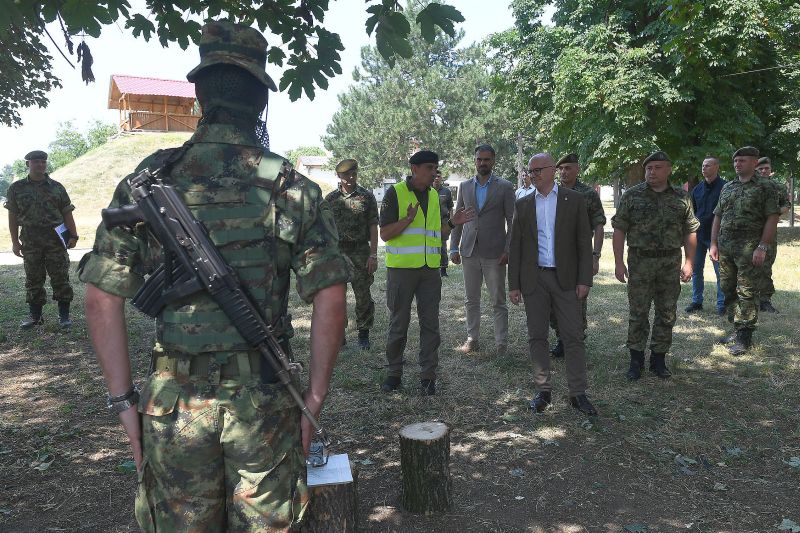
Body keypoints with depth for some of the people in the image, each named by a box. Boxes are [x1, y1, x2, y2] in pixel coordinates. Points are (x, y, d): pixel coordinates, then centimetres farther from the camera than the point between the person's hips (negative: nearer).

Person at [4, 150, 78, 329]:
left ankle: (64, 315, 7)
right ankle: (35, 315, 17)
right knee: (33, 280, 7)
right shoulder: (16, 188, 6)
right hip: (30, 243, 1)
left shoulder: (57, 187, 6)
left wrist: (73, 236, -3)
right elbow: (13, 216, 7)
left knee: (60, 278, 0)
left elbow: (67, 213, 6)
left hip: (56, 240, -1)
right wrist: (15, 241, 2)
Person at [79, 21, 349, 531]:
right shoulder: (293, 186, -5)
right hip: (265, 400, -1)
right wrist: (315, 400, 1)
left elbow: (102, 297, -1)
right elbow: (330, 298, -8)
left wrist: (123, 399, 6)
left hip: (174, 402, 1)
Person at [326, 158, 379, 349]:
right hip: (337, 251, 2)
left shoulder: (367, 196, 2)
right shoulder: (331, 198, 7)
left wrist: (373, 255, -7)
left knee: (363, 295, 2)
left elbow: (373, 227, -1)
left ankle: (363, 334, 15)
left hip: (360, 251, -2)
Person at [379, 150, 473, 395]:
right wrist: (409, 218, -24)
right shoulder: (395, 193, -6)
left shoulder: (434, 195, 13)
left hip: (430, 269, 5)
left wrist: (452, 222, 5)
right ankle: (394, 373, 20)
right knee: (398, 323, 6)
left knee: (430, 324, 4)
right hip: (401, 268, -5)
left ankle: (428, 376, 12)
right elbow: (385, 234, -11)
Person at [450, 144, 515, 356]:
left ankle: (501, 344, 10)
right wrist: (454, 247, 5)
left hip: (494, 253, -3)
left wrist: (508, 250, -10)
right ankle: (472, 339, 21)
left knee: (498, 301, 2)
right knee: (471, 299, 11)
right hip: (469, 251, 3)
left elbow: (512, 221, -2)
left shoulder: (505, 186, 0)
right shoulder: (464, 186, 10)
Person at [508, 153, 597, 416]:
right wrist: (514, 284, 3)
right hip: (533, 279, 2)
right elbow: (515, 246, 7)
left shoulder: (574, 200, 2)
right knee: (537, 336, 6)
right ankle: (543, 391, 18)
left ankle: (578, 393, 10)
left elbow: (584, 242, 0)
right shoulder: (523, 204, 7)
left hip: (565, 278, -2)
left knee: (574, 337, 0)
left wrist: (584, 279, -7)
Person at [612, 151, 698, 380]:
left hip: (671, 263, 2)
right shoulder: (632, 195, 0)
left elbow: (690, 232, 9)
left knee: (667, 314, 8)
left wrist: (689, 262, 2)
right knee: (638, 313, 3)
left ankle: (659, 359, 21)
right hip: (640, 262, -2)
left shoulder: (681, 198, 6)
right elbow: (619, 230, -2)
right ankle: (636, 359, 14)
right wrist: (619, 262, -7)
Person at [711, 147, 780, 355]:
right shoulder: (727, 187, 16)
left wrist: (762, 247, -15)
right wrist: (714, 243, 9)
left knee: (746, 292, -4)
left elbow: (772, 218, -8)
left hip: (750, 248, -6)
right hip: (725, 247, 6)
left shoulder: (764, 187, -2)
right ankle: (737, 329, 22)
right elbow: (718, 217, 18)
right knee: (728, 289, 10)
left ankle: (745, 337, 3)